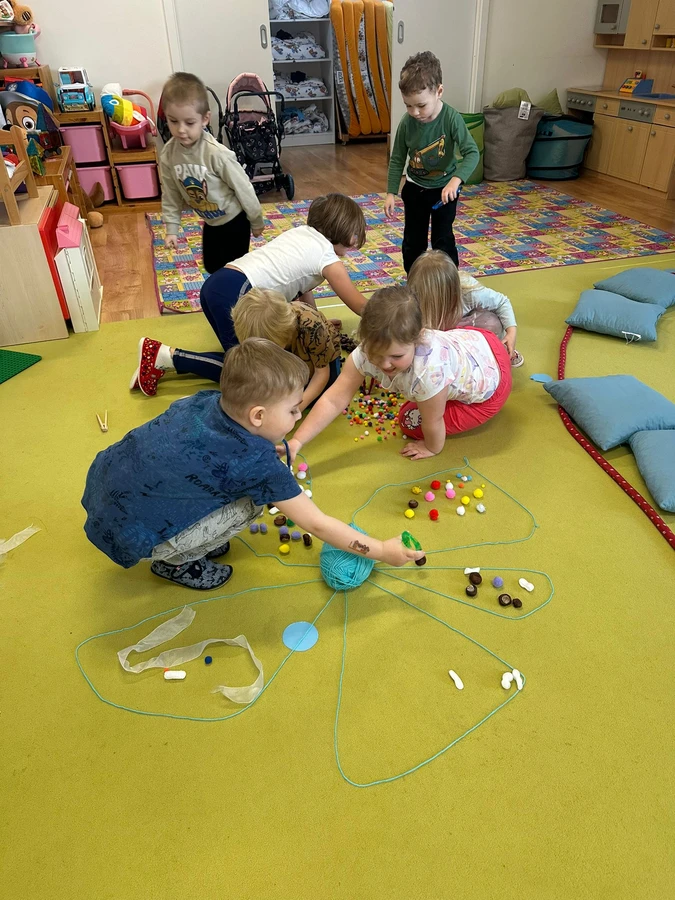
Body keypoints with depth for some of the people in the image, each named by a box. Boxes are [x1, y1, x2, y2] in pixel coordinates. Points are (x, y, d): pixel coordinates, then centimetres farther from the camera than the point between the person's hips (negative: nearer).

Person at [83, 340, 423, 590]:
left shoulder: (208, 399, -8)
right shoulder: (259, 465, -24)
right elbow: (317, 524, -15)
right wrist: (383, 550, -5)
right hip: (126, 533, -7)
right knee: (247, 506, -13)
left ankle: (189, 541, 19)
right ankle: (174, 562, 7)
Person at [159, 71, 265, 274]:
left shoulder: (217, 153, -29)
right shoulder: (168, 155, -12)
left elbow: (243, 188, -19)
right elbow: (171, 195, 1)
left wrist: (256, 221, -10)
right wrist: (172, 229, 0)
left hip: (235, 220, -6)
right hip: (211, 223, 6)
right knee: (212, 267, 19)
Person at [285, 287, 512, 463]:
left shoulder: (428, 372, -47)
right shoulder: (366, 352, -28)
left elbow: (432, 423, -28)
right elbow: (333, 400, -25)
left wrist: (432, 449, -8)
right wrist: (296, 441, -30)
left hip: (489, 379, -6)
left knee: (410, 422, -2)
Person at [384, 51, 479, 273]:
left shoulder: (451, 119, -23)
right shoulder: (406, 123, -15)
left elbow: (472, 153, -26)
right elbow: (397, 159, -4)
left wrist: (455, 180, -41)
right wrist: (391, 192, -7)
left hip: (444, 189, -3)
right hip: (415, 188, 3)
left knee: (443, 240, 4)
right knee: (413, 240, 10)